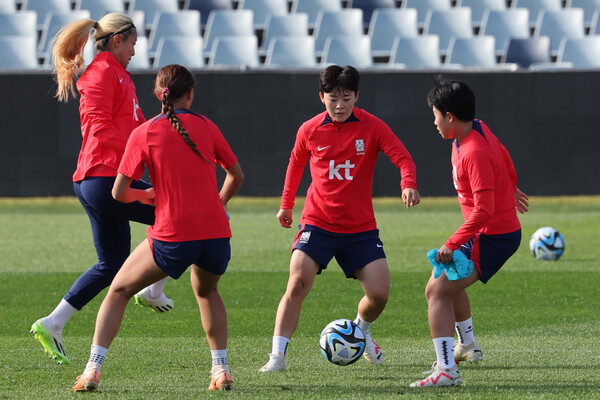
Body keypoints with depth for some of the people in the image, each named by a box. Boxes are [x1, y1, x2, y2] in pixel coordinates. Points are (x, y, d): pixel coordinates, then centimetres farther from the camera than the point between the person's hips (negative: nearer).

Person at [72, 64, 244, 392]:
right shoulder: (205, 127, 8)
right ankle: (221, 370, 19)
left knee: (119, 291, 15)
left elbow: (118, 193, 1)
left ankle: (92, 369, 3)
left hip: (172, 237, -3)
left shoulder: (144, 134, 1)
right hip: (215, 233, 3)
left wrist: (144, 196, 23)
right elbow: (236, 175, 17)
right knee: (206, 291, 32)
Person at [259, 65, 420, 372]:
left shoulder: (372, 127, -5)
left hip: (361, 228, 0)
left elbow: (403, 158, -12)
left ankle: (361, 330, 28)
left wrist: (408, 184, -33)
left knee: (379, 293, -8)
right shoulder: (310, 131, -1)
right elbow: (296, 163, 18)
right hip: (318, 223, 0)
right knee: (297, 283, -19)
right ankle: (277, 356, -14)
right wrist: (286, 205, 20)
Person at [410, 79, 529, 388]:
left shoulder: (474, 153, -27)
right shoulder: (479, 129, 2)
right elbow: (504, 157, 22)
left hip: (492, 237, -11)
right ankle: (467, 346, 46)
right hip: (506, 230, 11)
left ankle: (447, 371, -26)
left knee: (437, 291, -18)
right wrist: (510, 187, 41)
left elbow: (483, 210, -31)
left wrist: (452, 244, -31)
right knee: (448, 281, 30)